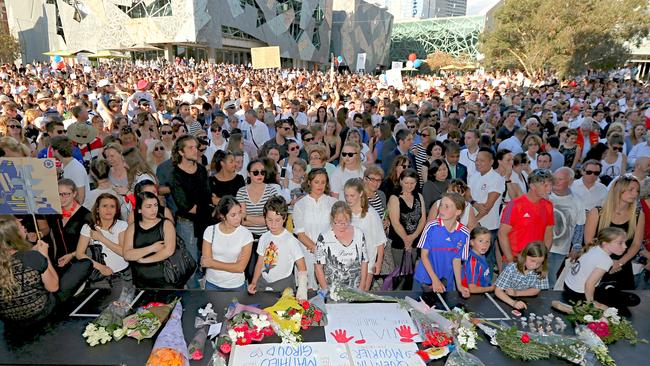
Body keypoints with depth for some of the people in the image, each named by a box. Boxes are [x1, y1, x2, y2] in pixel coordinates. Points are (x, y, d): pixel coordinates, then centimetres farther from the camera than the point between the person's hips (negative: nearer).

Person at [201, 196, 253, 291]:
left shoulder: (246, 234, -18)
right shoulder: (210, 231, -11)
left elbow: (240, 267, -18)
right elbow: (205, 262, -12)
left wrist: (212, 263, -16)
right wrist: (232, 266, -20)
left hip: (236, 286, -2)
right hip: (212, 284, 2)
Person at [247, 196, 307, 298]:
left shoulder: (291, 240, -14)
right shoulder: (264, 238, 4)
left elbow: (302, 268, -15)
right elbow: (260, 263, 11)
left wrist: (302, 289, -28)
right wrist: (253, 283, 1)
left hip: (283, 284, -4)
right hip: (263, 282, 5)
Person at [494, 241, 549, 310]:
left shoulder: (540, 271, -10)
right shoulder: (511, 268, -20)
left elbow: (536, 290, 0)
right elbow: (498, 291, -23)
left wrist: (517, 293, -17)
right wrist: (513, 303, -40)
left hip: (526, 303, 3)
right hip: (506, 302, -3)